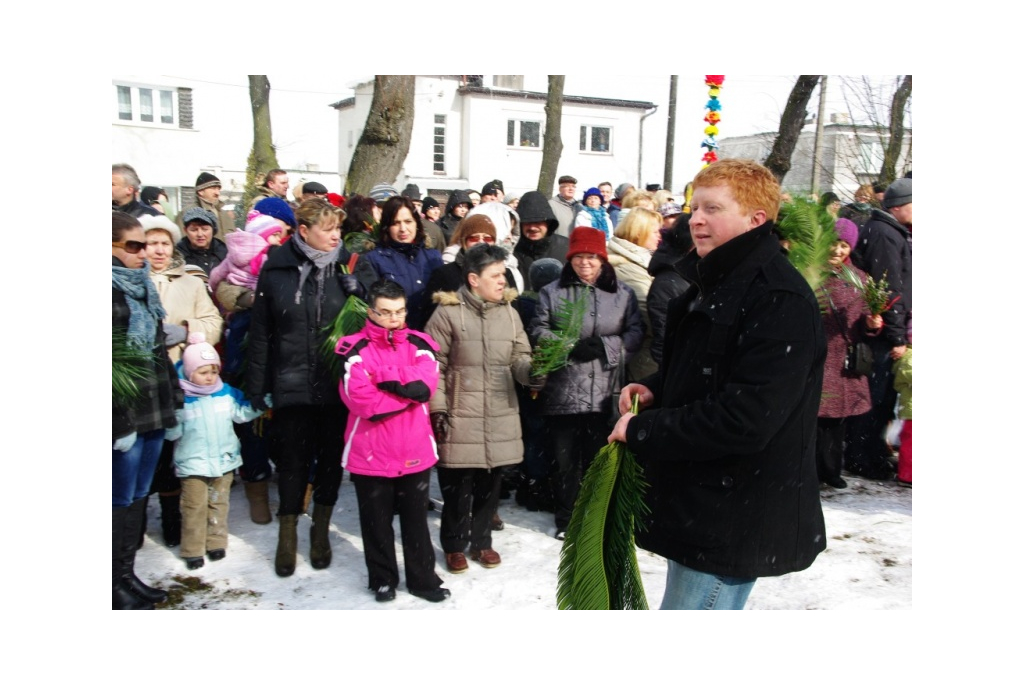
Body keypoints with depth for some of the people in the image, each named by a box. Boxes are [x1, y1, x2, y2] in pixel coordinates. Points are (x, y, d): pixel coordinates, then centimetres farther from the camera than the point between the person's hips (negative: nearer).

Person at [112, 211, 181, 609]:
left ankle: (128, 573, 25)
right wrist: (119, 422, -17)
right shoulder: (115, 290, -11)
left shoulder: (142, 286, 14)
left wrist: (173, 405, 16)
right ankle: (117, 581, 14)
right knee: (121, 500, 2)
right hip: (125, 414, -8)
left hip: (154, 410, 8)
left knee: (139, 495, 14)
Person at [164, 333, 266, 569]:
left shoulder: (227, 393, 1)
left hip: (224, 460, 4)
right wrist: (174, 417, -28)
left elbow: (242, 413, 10)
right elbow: (172, 433, -10)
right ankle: (192, 550, 14)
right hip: (192, 464, -3)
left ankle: (216, 542, 27)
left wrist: (260, 403, -3)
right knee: (194, 507, 2)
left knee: (219, 503, 14)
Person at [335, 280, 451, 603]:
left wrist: (385, 379, -19)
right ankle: (383, 579, 32)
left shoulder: (419, 344, 3)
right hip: (371, 452, -2)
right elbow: (359, 398, -21)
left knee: (416, 518, 15)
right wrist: (407, 391, -15)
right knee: (377, 521, 13)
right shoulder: (355, 349, -8)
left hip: (415, 450, 2)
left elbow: (425, 386, -13)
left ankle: (422, 578, 30)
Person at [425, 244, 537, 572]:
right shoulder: (448, 313, -8)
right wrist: (437, 409, -9)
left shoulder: (509, 313, 7)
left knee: (490, 483, 13)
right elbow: (433, 365, -6)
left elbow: (519, 359, 9)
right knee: (457, 485, 5)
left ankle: (481, 541, 33)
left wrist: (533, 370, -14)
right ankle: (454, 545, 25)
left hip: (501, 417, 4)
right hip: (459, 417, -4)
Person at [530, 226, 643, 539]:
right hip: (563, 391, 0)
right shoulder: (552, 292, 8)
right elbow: (538, 331, 1)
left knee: (597, 457, 8)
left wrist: (604, 346, -14)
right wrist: (571, 346, -15)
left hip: (605, 392, 0)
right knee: (565, 458, 8)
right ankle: (566, 519, 23)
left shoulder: (622, 293, 8)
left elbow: (635, 333, 2)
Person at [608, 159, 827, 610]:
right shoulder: (714, 284, 11)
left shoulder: (781, 300, -21)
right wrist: (655, 390, 2)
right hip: (699, 504, 10)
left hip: (734, 519, -10)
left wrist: (641, 430, -21)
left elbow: (744, 419, -29)